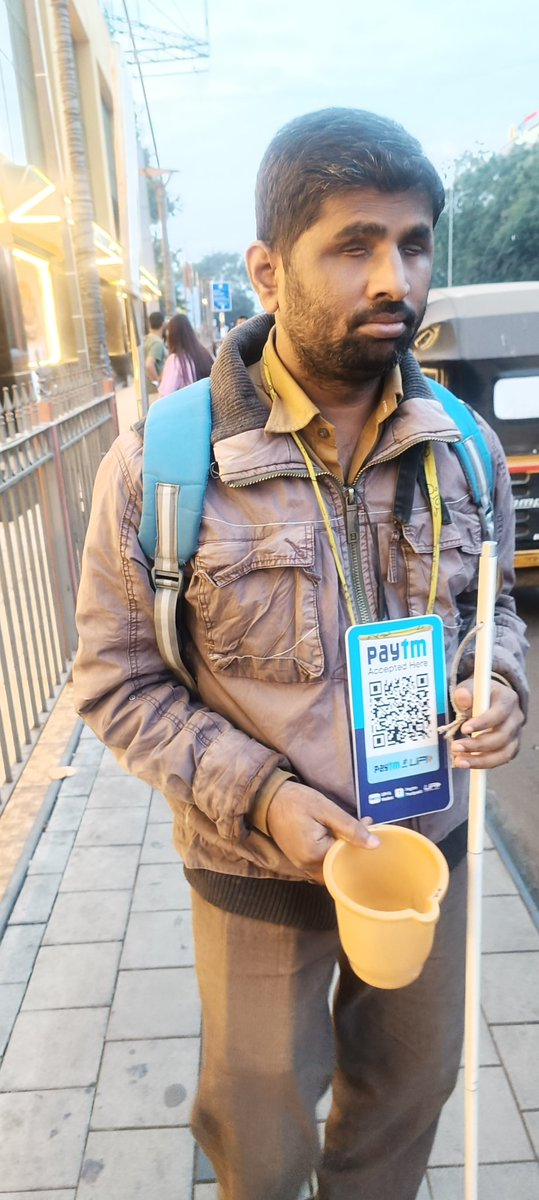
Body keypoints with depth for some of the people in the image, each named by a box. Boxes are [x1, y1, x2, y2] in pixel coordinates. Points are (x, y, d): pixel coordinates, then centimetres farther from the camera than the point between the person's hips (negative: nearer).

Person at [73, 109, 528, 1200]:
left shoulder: (464, 446, -7)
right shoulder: (161, 464, -19)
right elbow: (117, 682, -12)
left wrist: (500, 683, -14)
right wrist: (258, 795, -23)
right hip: (262, 873, -3)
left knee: (408, 1096, 29)